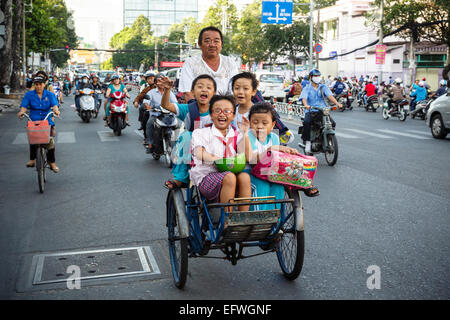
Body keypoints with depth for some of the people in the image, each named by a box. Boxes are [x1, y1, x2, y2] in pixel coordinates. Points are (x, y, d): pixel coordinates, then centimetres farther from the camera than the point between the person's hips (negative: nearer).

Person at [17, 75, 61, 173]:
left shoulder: (50, 94, 8)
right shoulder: (29, 94, 8)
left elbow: (54, 105, -6)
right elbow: (24, 106, -1)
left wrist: (56, 110, -29)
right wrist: (21, 112, -23)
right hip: (33, 121, 0)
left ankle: (52, 162, 0)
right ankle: (32, 160, -7)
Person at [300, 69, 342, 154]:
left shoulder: (323, 87, 13)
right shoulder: (306, 89, 7)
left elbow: (330, 96, -3)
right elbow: (304, 98, -11)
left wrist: (337, 103, -23)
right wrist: (306, 105, -36)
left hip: (323, 110, 2)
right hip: (310, 111, -2)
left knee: (332, 123, -19)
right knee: (306, 122, -32)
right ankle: (307, 141, -17)